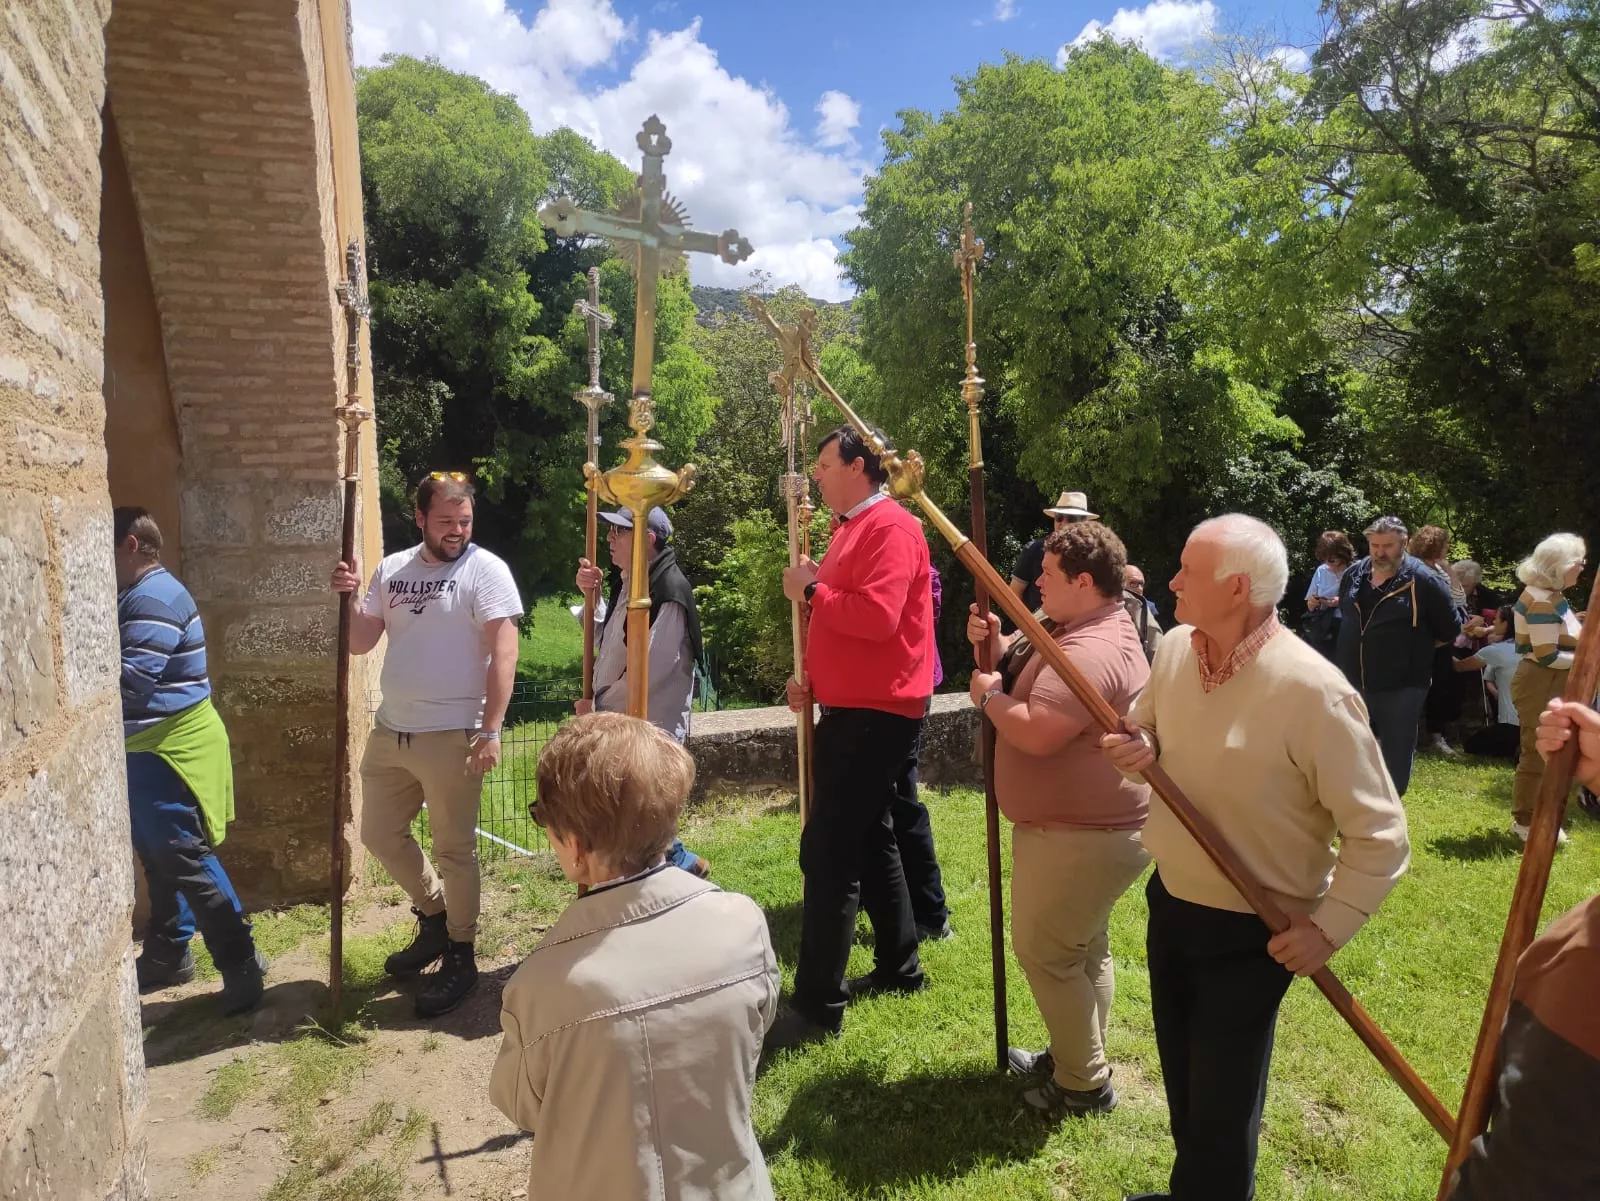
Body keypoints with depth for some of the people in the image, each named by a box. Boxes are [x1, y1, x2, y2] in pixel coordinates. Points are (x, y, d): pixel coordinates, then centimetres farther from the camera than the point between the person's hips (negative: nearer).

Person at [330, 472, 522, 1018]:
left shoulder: (485, 570, -10)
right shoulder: (391, 569, 9)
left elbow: (503, 652, -16)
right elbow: (360, 643, 10)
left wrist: (490, 731, -22)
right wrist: (349, 597, -9)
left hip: (450, 737, -7)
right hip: (389, 733, 7)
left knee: (454, 850, 4)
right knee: (380, 835, 18)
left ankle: (459, 956, 21)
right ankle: (435, 916, 39)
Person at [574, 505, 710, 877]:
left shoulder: (668, 591, -19)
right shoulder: (627, 584, 11)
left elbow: (648, 669, -23)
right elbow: (607, 643, 17)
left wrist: (598, 706, -12)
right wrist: (592, 597, 1)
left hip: (649, 730, -9)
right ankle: (681, 862, 37)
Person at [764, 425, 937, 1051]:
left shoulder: (891, 528, -15)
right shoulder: (853, 529, 17)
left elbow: (877, 616, -28)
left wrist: (810, 590, -15)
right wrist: (811, 673, 7)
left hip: (875, 713, -11)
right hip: (854, 707, 11)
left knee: (829, 852, -9)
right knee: (868, 839, 18)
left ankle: (818, 1004, 0)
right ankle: (899, 965, 31)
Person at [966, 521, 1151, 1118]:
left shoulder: (1092, 652, -28)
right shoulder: (1074, 630, 8)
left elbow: (1035, 733, -36)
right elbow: (1021, 668, 16)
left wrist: (989, 696, -18)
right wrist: (994, 645, -4)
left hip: (1080, 835, -11)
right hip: (1086, 825, 11)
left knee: (1044, 952, 3)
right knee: (1082, 948, 23)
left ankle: (1084, 1085, 18)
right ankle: (1075, 1056, 41)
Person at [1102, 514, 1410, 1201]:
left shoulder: (1311, 689, -27)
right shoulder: (1175, 649, -7)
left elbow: (1381, 835, -19)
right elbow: (1146, 726, 11)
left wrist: (1326, 928, -16)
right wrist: (1137, 747, -12)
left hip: (1251, 934, -6)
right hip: (1170, 903, 7)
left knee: (1222, 1106, 11)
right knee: (1181, 1081, 25)